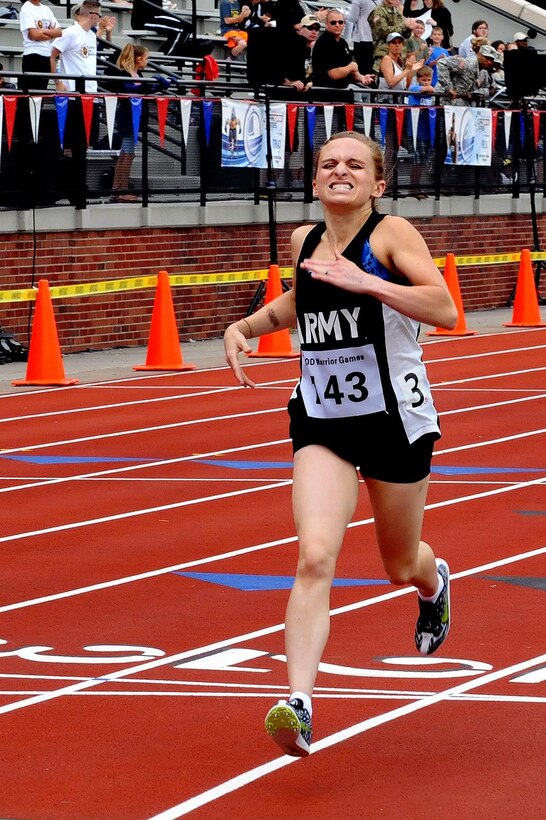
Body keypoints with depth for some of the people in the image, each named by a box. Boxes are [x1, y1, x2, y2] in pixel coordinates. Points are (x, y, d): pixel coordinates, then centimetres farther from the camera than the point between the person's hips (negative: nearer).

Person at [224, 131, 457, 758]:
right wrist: (247, 326, 10)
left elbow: (445, 310, -25)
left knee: (401, 565, 18)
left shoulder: (392, 235, -12)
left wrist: (365, 281, -33)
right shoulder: (304, 241, 4)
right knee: (314, 558, -19)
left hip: (394, 417, -2)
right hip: (321, 419, 3)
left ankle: (434, 583, 57)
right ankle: (299, 704, -26)